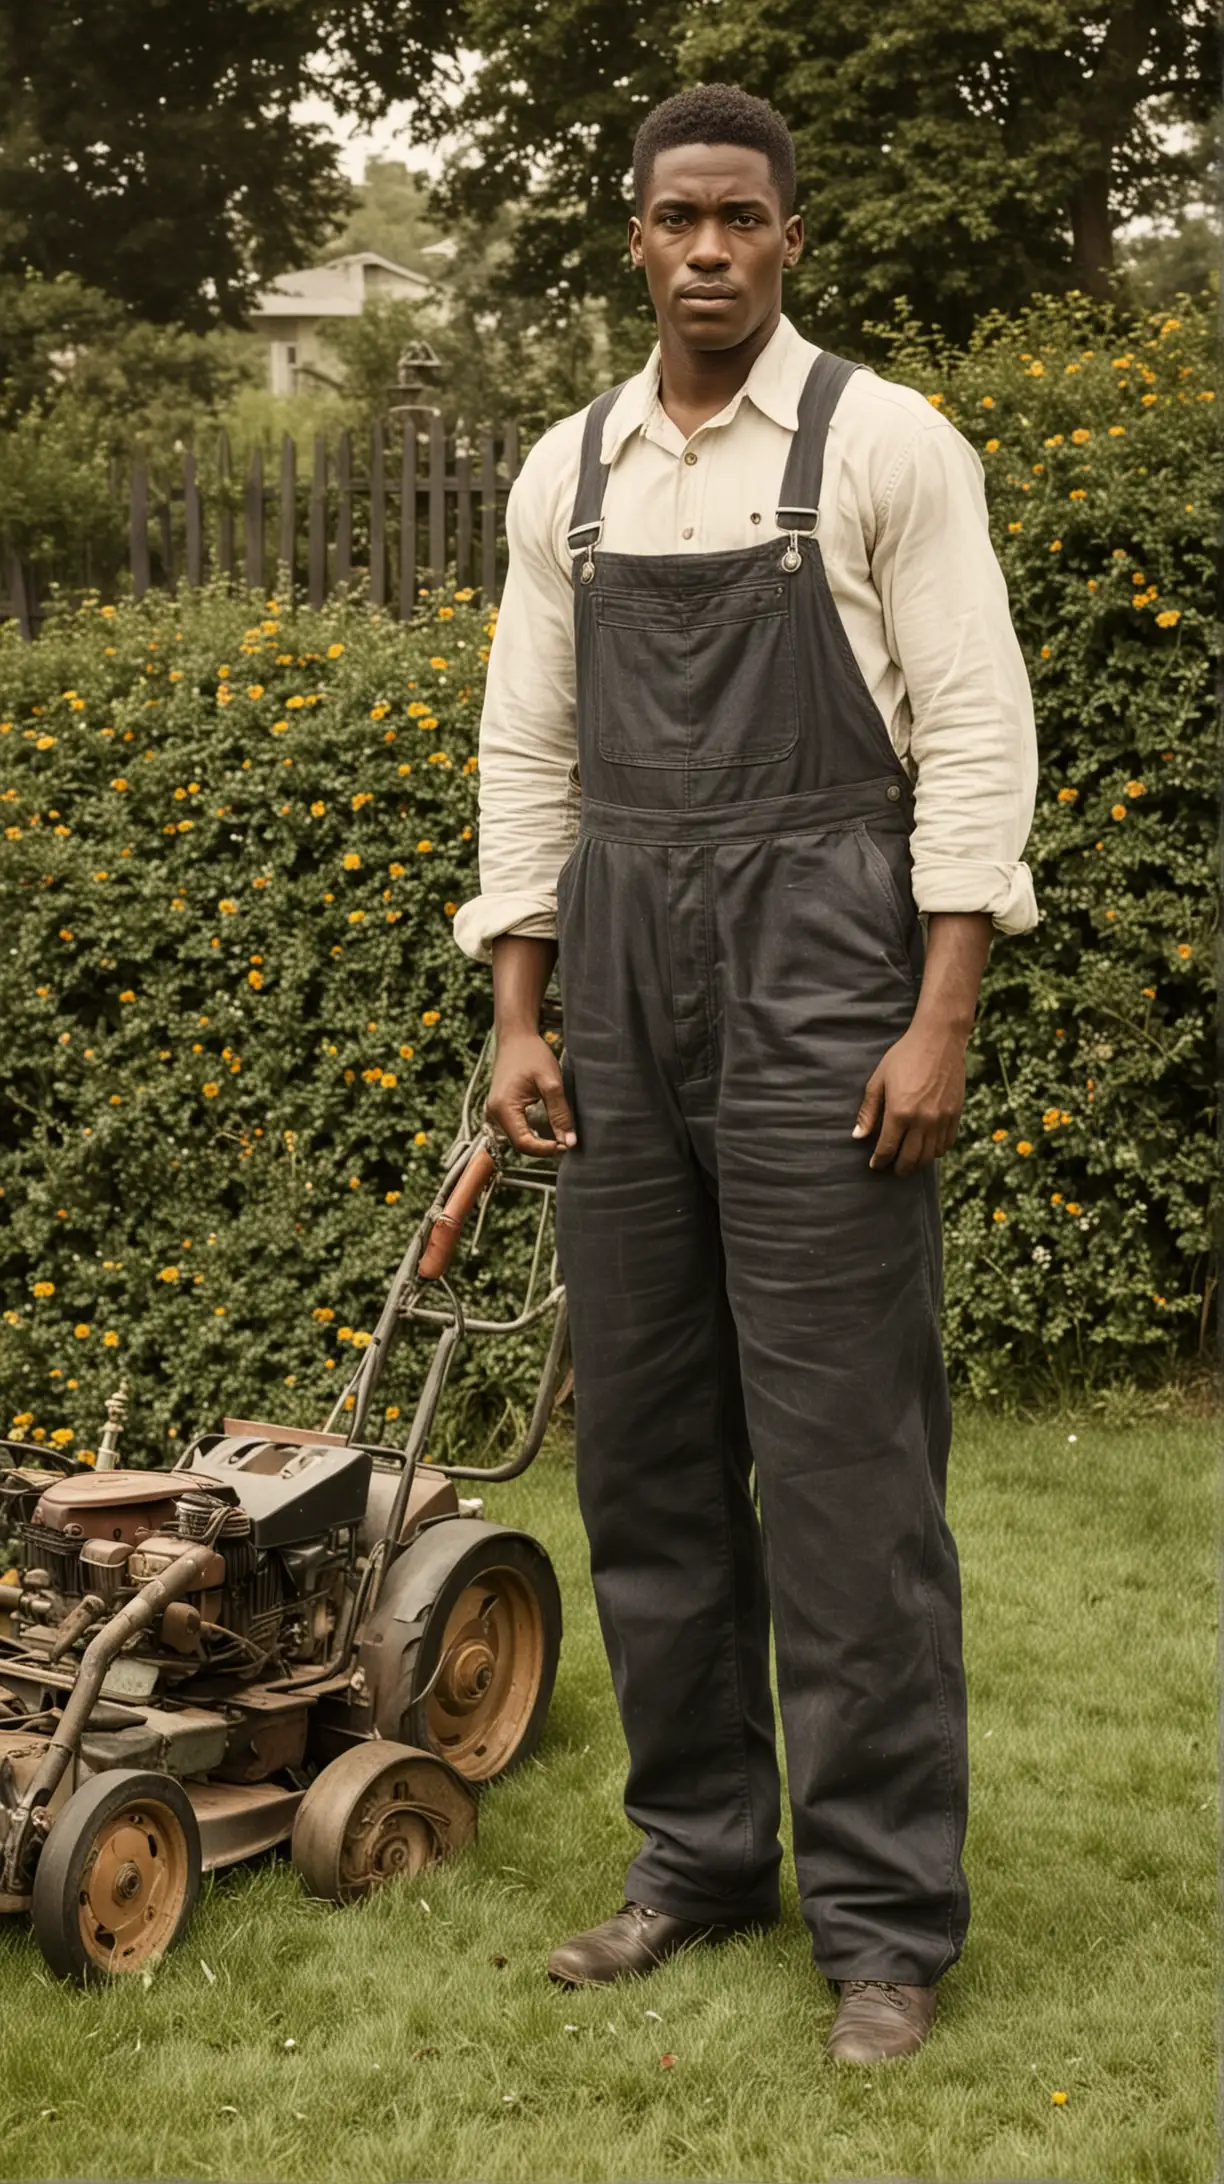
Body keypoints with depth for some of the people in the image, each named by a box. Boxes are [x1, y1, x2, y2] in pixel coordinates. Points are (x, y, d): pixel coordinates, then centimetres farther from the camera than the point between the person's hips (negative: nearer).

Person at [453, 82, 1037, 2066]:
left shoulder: (886, 445, -2)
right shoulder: (566, 474, 13)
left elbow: (978, 738, -7)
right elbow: (529, 752, 14)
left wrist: (941, 1020, -15)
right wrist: (519, 1014, 7)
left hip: (820, 957, -5)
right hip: (624, 972, 5)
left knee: (844, 1455, -5)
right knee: (645, 1441, 9)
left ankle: (885, 1919, 5)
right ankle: (701, 1857, 23)